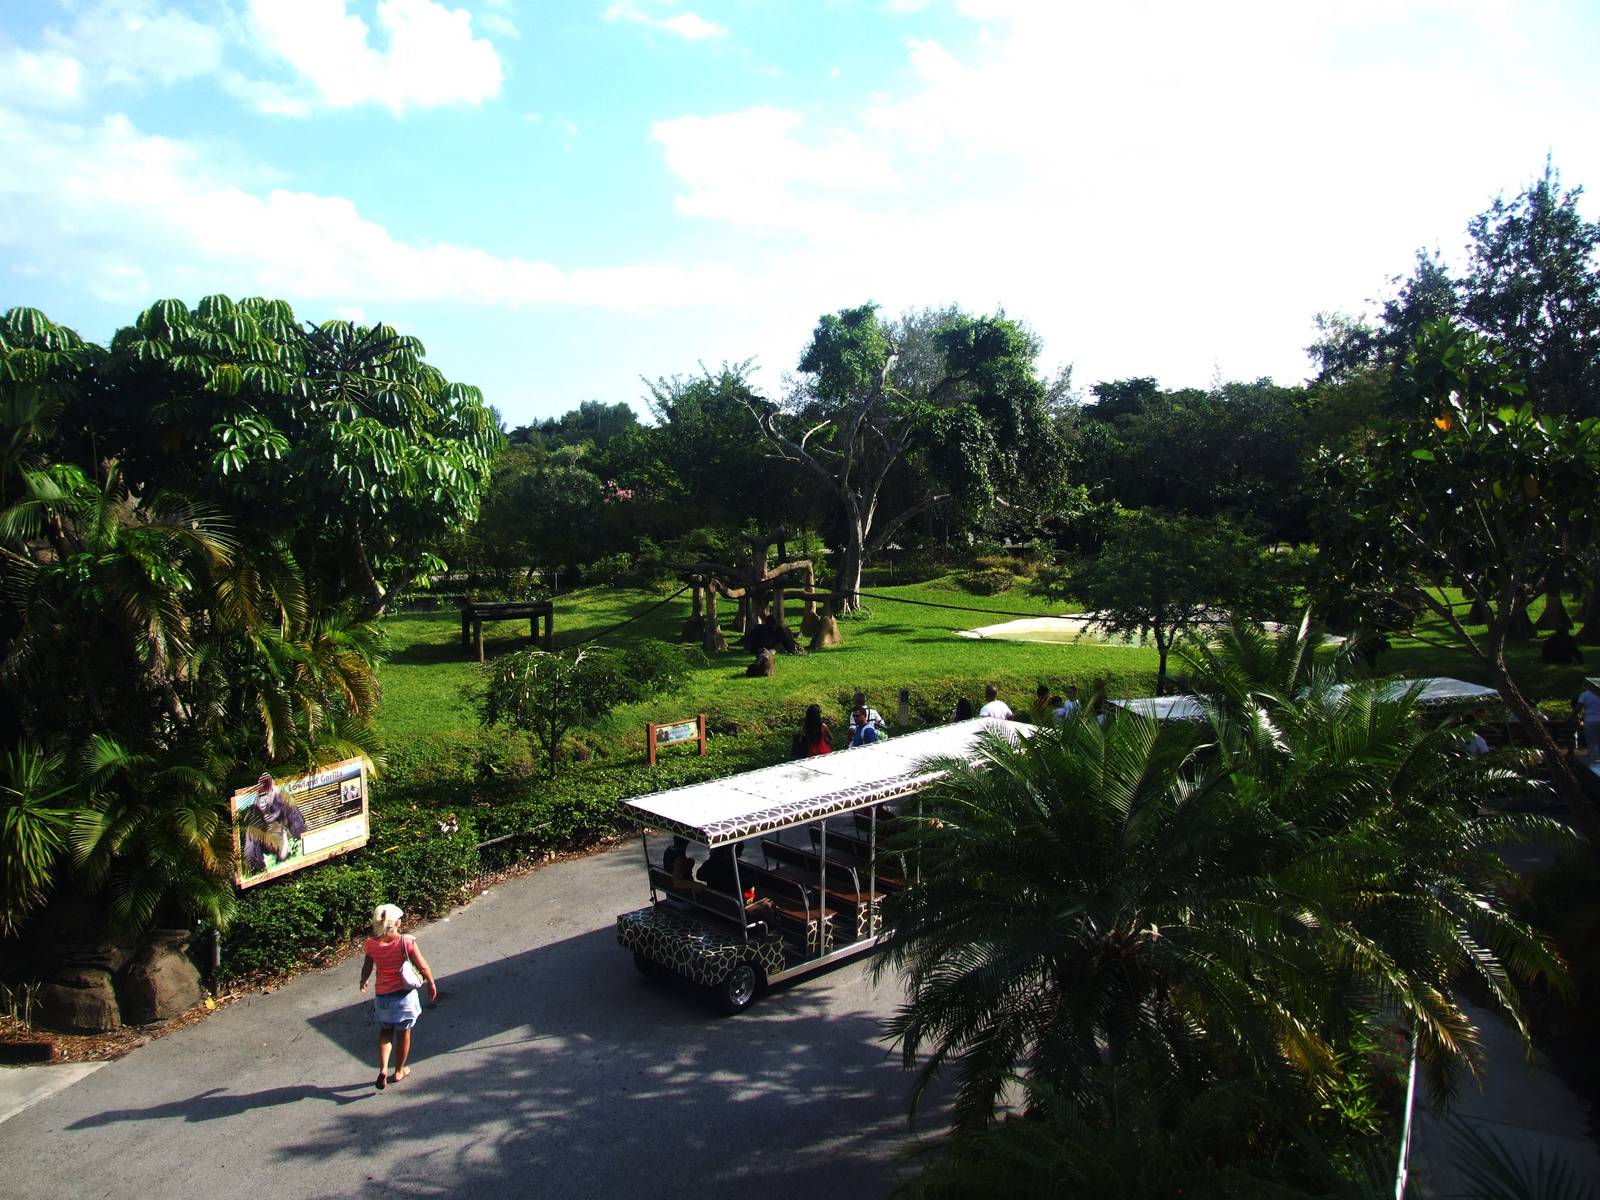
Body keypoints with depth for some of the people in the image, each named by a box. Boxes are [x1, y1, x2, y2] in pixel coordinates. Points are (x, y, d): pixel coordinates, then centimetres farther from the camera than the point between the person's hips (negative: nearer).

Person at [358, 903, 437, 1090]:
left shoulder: (371, 944, -13)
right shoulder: (406, 942, -21)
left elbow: (366, 968, 1)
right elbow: (423, 967, -15)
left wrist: (363, 982, 23)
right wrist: (431, 984, 3)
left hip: (382, 995, 2)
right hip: (404, 995, -2)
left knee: (385, 1032, 22)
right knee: (404, 1034, 17)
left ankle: (383, 1070, 7)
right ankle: (399, 1071, 31)